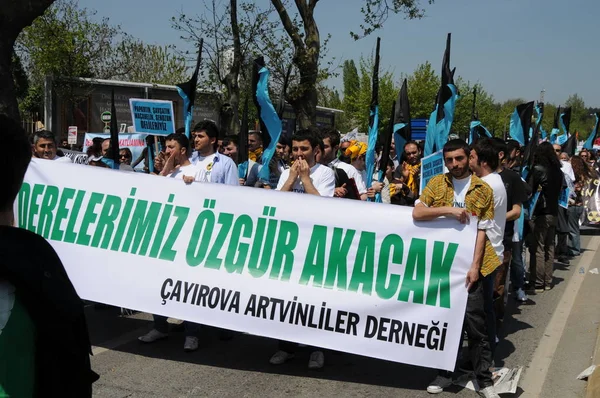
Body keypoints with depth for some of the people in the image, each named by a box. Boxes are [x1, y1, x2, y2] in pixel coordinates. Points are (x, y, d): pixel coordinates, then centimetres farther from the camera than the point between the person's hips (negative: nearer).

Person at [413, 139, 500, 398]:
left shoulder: (483, 190, 0)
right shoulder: (436, 183, 3)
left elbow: (482, 231, -3)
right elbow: (417, 213, -7)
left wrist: (475, 266, -11)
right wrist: (447, 210, -20)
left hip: (468, 263, -2)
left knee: (474, 321, -3)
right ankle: (445, 372, 23)